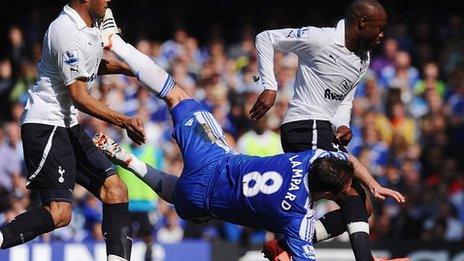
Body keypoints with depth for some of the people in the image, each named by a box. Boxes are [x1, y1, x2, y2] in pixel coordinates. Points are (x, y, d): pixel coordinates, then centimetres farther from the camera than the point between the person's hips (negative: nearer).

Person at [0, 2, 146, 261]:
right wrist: (123, 121, -24)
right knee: (59, 212, -21)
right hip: (45, 125, -10)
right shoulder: (68, 33, -19)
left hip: (68, 126, 10)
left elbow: (95, 64, 32)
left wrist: (126, 68, 13)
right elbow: (79, 96, -20)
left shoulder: (89, 27, 10)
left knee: (115, 190, 5)